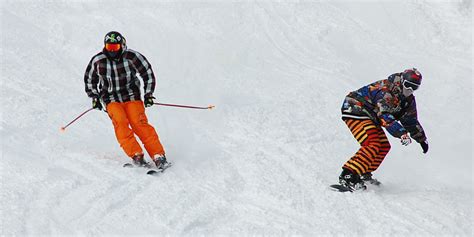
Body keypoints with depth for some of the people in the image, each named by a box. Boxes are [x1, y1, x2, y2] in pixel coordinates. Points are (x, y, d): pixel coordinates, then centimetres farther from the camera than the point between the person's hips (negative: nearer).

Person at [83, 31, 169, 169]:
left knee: (139, 123, -20)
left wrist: (148, 94, 0)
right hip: (111, 99, 1)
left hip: (131, 96, -1)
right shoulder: (98, 61, -4)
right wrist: (94, 97, 7)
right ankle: (136, 155, -28)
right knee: (120, 123, -24)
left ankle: (158, 155, -20)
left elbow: (148, 73, 3)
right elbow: (89, 79, 14)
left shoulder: (132, 57, -10)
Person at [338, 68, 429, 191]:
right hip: (355, 111, -10)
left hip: (370, 117, 10)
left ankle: (364, 175, 10)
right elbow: (385, 116, -37)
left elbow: (411, 120, 20)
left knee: (384, 147, 3)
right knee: (373, 145, -24)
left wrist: (422, 139, 23)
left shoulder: (408, 99, 5)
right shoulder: (386, 91, -26)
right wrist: (402, 133, -44)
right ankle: (347, 176, -30)